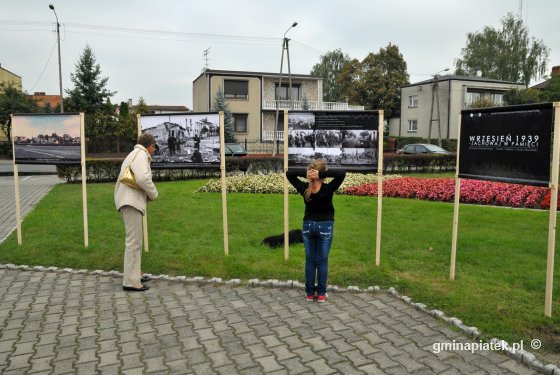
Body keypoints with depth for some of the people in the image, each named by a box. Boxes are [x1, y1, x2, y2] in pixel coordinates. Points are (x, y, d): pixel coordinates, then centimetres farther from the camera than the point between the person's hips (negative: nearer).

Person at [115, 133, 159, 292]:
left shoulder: (133, 155, 24)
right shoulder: (140, 154, -8)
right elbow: (143, 178, -25)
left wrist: (147, 193, 11)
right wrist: (153, 194, -9)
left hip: (129, 201, 11)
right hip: (131, 202, -11)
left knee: (135, 240, 15)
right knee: (133, 241, -10)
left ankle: (135, 275, 22)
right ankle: (130, 281, -8)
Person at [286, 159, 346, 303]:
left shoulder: (304, 189, -11)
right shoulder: (327, 189, -20)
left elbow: (289, 174, -4)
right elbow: (342, 174, -25)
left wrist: (304, 173, -16)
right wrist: (323, 174, -28)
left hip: (308, 226, 3)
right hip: (325, 226, -2)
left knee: (310, 260, 11)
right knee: (322, 261, 7)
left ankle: (309, 293, 18)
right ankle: (321, 294, 15)